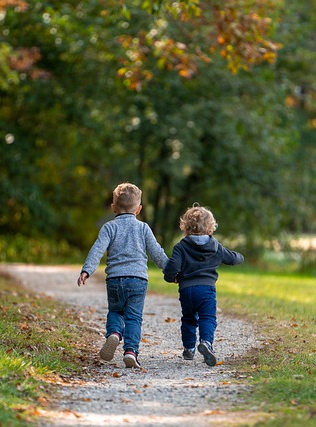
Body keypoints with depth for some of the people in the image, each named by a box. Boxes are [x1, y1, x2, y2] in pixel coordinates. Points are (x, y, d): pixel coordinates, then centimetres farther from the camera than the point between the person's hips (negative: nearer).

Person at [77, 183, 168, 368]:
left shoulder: (109, 227, 5)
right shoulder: (143, 228, 9)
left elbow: (98, 250, -8)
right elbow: (157, 253, 10)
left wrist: (87, 270, -15)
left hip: (114, 279, 0)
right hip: (138, 279, 0)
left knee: (115, 311, 19)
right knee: (134, 317, 2)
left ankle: (114, 334, -10)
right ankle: (131, 350, -14)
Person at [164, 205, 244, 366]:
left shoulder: (181, 247, 0)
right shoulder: (216, 247, 8)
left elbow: (172, 266, -12)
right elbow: (233, 258, 22)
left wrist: (171, 277, 10)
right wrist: (240, 257, 46)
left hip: (186, 288, 1)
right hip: (207, 288, 0)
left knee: (188, 319, 19)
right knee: (208, 318, -5)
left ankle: (189, 348, 23)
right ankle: (206, 341, -32)